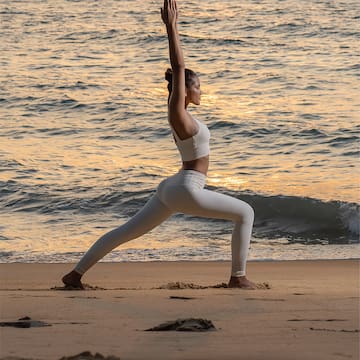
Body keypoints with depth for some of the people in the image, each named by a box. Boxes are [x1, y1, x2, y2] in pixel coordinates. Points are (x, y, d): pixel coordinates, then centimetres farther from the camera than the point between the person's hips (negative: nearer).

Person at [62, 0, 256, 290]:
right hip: (186, 192, -10)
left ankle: (75, 274, 9)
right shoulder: (178, 113, -12)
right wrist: (171, 27, -17)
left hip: (172, 190, 10)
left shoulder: (178, 111, 11)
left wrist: (173, 26, 17)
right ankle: (238, 277, -1)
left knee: (126, 232, 10)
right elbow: (178, 68, -17)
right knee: (245, 213, -1)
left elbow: (177, 67, 16)